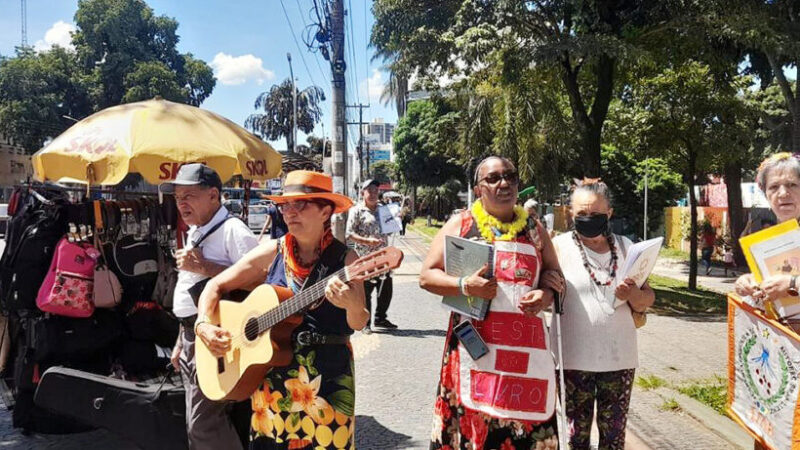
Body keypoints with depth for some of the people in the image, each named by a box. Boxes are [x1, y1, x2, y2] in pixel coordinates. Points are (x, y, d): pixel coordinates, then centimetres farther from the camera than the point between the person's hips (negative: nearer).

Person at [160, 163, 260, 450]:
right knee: (197, 423, 18)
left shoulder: (232, 230, -14)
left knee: (204, 424, -8)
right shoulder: (195, 233, 16)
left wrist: (203, 267, -24)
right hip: (192, 336, 10)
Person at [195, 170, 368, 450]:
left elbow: (357, 324, -12)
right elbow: (216, 285, 7)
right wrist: (203, 324, -8)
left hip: (327, 379, -2)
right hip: (272, 375, 3)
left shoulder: (344, 258, -7)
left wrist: (353, 305, -34)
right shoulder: (272, 252, 0)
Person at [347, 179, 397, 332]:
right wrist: (368, 241, -20)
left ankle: (380, 319, 27)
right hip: (365, 258, -6)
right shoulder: (357, 210, -4)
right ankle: (365, 323, 15)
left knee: (386, 289, 10)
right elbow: (349, 234, -10)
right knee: (366, 291, 2)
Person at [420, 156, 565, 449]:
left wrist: (545, 295, -5)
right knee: (471, 420, -1)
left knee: (525, 424, 2)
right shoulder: (460, 224, 5)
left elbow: (554, 275, 19)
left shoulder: (534, 229, 13)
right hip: (474, 342, -2)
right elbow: (427, 276, 2)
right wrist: (464, 286, -16)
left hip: (526, 344, 2)